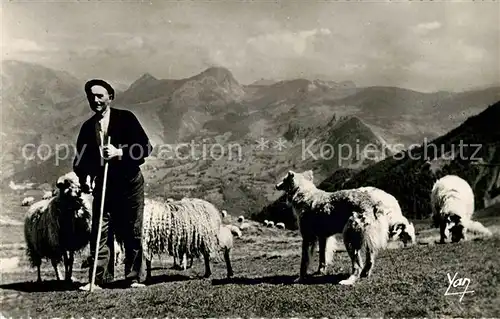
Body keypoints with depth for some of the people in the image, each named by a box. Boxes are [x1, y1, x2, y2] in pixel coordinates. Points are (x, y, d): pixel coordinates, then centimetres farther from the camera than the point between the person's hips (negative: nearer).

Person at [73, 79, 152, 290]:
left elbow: (146, 147, -10)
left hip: (129, 183, -3)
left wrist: (119, 152, -23)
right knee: (100, 232, 0)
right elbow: (81, 158, 12)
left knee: (132, 233, 4)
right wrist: (85, 178, -7)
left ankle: (134, 278, 14)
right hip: (102, 185, 4)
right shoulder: (87, 127, 9)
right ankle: (97, 280, 6)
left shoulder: (125, 118, -4)